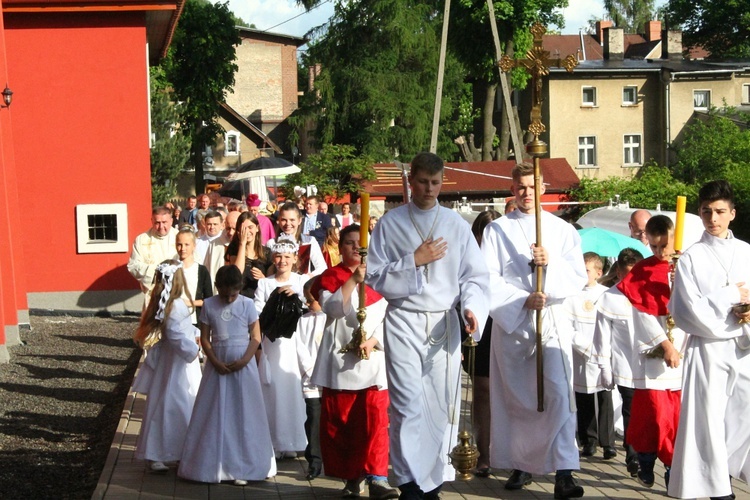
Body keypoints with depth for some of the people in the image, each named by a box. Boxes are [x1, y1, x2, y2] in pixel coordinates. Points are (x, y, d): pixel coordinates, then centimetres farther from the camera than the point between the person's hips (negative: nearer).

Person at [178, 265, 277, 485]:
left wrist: (245, 360, -16)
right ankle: (213, 465, 11)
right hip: (217, 364, 1)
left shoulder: (247, 304, -3)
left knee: (243, 414, 1)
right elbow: (205, 338, 2)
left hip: (243, 365, -1)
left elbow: (256, 337, -2)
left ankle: (241, 467, 7)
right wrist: (215, 361, -12)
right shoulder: (209, 305, 0)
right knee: (214, 414, 3)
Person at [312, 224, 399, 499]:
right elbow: (332, 308, -11)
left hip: (373, 359, 0)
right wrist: (354, 279, -17)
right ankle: (352, 477, 14)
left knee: (375, 420, -9)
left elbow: (387, 317, 5)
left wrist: (373, 341, -11)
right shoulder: (330, 277, 6)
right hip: (340, 360, 0)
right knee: (339, 422, 3)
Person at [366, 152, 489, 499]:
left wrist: (471, 307, -13)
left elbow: (475, 276, 5)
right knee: (408, 406, -7)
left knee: (441, 405, 4)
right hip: (404, 323, -2)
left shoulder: (456, 224, 7)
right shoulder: (390, 224, 3)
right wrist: (415, 260, -10)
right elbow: (375, 276, 0)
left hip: (444, 323, 2)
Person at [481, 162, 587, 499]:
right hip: (510, 321, 1)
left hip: (552, 320, -1)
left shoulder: (562, 230, 9)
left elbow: (578, 277, 1)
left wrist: (551, 263, -17)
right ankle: (520, 465, 19)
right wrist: (524, 300, -17)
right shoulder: (497, 230, 7)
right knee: (514, 397, 7)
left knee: (559, 392, -14)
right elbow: (490, 281, -3)